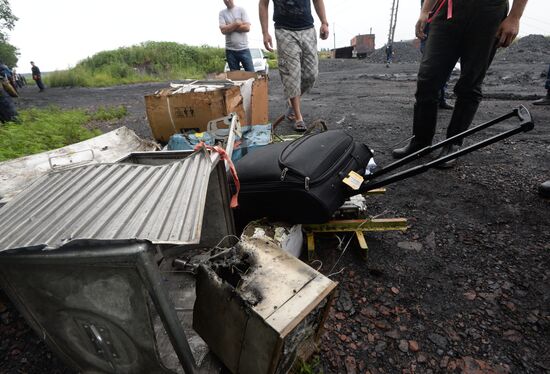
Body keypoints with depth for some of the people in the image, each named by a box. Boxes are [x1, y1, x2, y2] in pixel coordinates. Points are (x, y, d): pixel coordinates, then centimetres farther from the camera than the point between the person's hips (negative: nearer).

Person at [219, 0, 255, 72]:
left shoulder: (241, 10, 5)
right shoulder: (222, 13, 8)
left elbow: (247, 27, -7)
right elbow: (223, 30, -4)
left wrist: (229, 27, -5)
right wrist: (237, 24, -7)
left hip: (244, 49, -1)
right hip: (230, 50, 1)